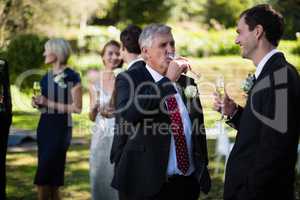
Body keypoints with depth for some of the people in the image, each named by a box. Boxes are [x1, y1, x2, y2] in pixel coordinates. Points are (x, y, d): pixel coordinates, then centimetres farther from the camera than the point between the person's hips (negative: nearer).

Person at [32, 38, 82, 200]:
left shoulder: (71, 76, -9)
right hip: (44, 126, 7)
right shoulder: (46, 77, 12)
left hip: (61, 127, -7)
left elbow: (77, 108, -12)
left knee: (43, 176, -10)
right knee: (52, 176, 9)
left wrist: (49, 103, -16)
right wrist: (37, 103, 1)